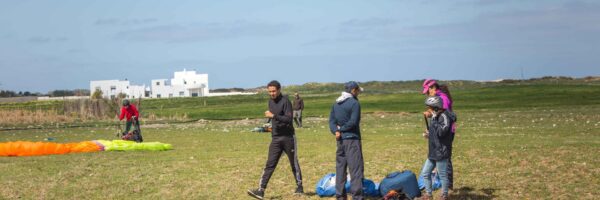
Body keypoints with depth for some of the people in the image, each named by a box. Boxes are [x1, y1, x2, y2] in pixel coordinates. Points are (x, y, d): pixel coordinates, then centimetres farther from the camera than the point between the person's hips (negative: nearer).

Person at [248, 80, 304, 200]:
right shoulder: (271, 101, 11)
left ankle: (299, 188, 22)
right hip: (275, 138, 6)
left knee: (294, 164, 8)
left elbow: (288, 119, -22)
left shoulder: (285, 101, -12)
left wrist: (273, 116, -29)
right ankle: (261, 190, -12)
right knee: (270, 165, -4)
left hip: (288, 137, -6)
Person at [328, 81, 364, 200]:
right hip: (352, 139, -7)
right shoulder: (354, 103, -10)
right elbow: (353, 122, -17)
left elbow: (332, 121, 6)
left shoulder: (336, 104, 13)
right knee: (356, 168, -7)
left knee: (340, 168, 12)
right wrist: (341, 128, -5)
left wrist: (336, 131, -8)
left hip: (340, 140, 7)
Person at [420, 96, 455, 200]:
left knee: (443, 175, 4)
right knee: (425, 173, 14)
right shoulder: (436, 117, 12)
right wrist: (429, 135, 8)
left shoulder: (444, 116, -17)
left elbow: (441, 132, -30)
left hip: (441, 152, -10)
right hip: (433, 152, 10)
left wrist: (434, 119, -26)